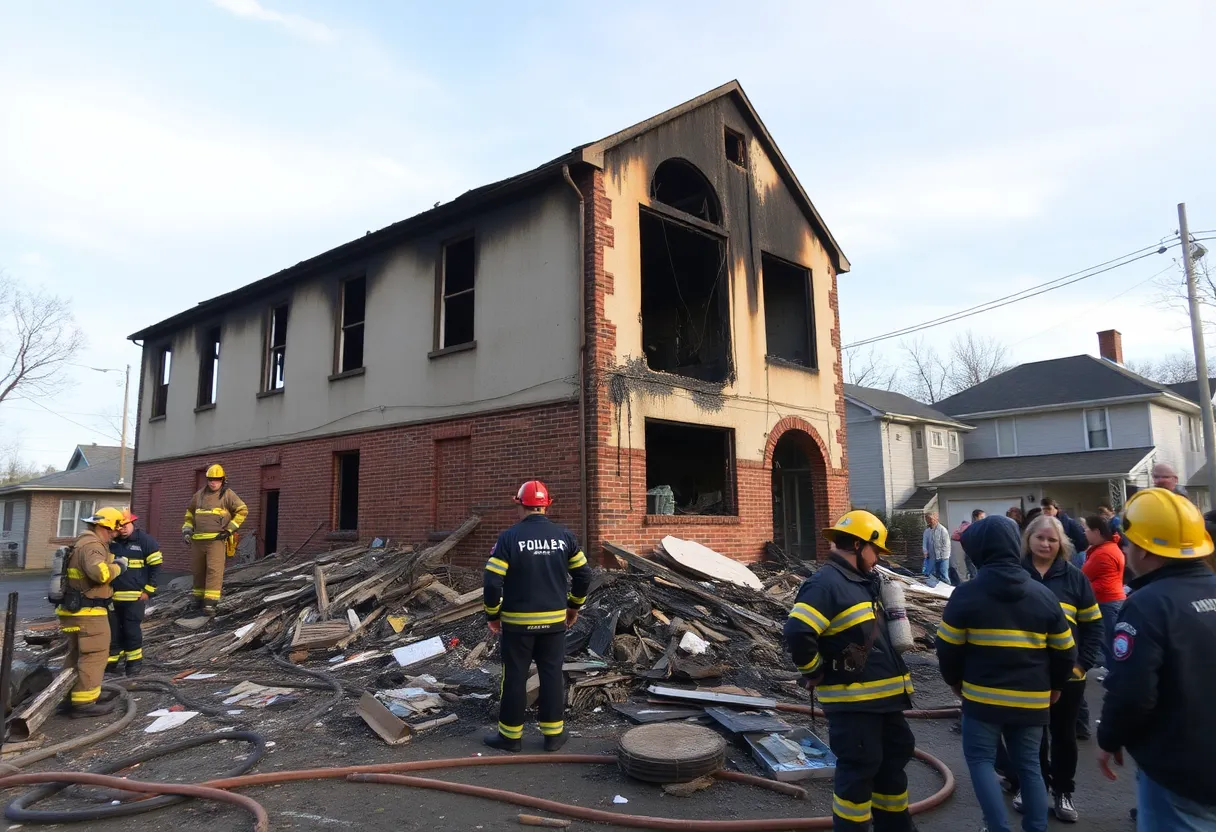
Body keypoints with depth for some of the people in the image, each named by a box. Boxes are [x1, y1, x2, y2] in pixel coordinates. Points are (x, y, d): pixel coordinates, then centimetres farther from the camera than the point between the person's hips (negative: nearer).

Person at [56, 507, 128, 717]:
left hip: (75, 609, 11)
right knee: (94, 655, -5)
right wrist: (117, 567, -17)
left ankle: (70, 697, 28)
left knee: (76, 654, 19)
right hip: (89, 611, -11)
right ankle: (84, 703, -4)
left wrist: (112, 561, 11)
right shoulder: (92, 545, -19)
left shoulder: (83, 542, 16)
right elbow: (100, 572, -35)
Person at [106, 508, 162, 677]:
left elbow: (156, 565, -4)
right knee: (112, 630, 11)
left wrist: (149, 590, -6)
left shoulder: (144, 540, -6)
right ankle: (112, 662, 24)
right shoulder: (111, 541, 4)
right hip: (111, 595, 4)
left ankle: (135, 662, 17)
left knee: (132, 630, 4)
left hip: (134, 597, -4)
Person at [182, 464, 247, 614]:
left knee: (214, 569, -13)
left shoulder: (227, 494, 1)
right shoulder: (199, 494, 14)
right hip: (197, 540, 5)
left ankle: (211, 602, -17)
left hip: (216, 539, -5)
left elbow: (242, 510, -2)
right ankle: (200, 597, 26)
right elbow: (190, 512, 25)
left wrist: (230, 529, -6)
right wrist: (187, 529, 13)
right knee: (198, 570, 11)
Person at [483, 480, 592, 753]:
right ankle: (553, 734, 19)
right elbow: (583, 574, 4)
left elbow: (493, 581, -14)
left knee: (515, 678, 8)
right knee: (552, 676, 12)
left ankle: (510, 735, 18)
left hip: (517, 622, -3)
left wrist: (492, 614, 0)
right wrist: (574, 606, 17)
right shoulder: (564, 536, -1)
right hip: (554, 621, 3)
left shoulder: (509, 537, -12)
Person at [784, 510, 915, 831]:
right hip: (853, 701, -10)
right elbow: (797, 634, -31)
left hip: (884, 695, 10)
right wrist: (816, 672, -17)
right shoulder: (826, 584, -20)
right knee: (858, 770, 0)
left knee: (894, 759, 21)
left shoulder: (864, 582, 13)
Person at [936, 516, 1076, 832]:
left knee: (981, 760, 9)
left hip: (983, 696, -4)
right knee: (1029, 765, 16)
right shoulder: (1043, 594, 0)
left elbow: (947, 648, -7)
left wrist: (955, 680, 11)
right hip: (1031, 700, 4)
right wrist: (1055, 686, 23)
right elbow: (1065, 650, 7)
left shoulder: (966, 593, -12)